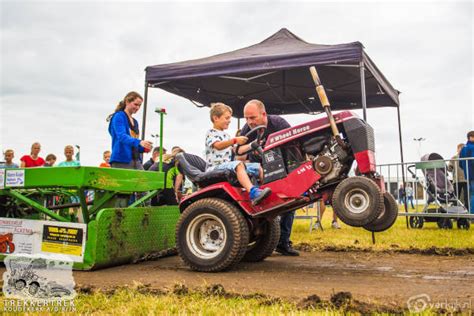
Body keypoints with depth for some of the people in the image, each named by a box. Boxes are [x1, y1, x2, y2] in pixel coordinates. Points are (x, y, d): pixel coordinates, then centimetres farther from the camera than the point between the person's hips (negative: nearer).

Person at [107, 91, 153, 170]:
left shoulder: (135, 122, 19)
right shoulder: (119, 117, -3)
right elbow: (122, 136, -19)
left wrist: (144, 148, 2)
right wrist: (139, 142, -35)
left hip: (136, 161, 7)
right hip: (121, 161, -7)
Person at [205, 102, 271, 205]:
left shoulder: (226, 135, 24)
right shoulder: (211, 133, -3)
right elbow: (218, 145, -24)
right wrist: (235, 140, -36)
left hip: (228, 165, 9)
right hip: (216, 167, -9)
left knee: (258, 167, -1)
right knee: (238, 164, -37)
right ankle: (253, 192, -55)